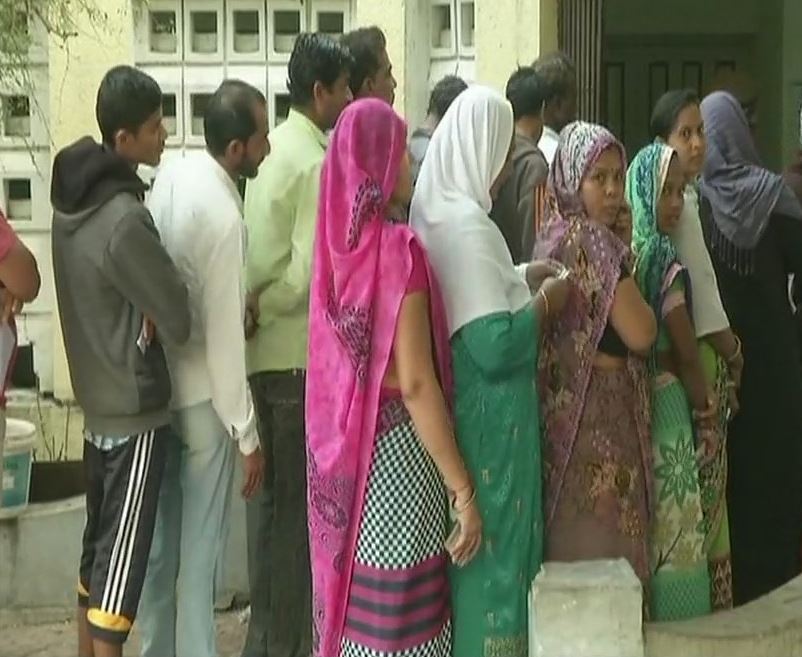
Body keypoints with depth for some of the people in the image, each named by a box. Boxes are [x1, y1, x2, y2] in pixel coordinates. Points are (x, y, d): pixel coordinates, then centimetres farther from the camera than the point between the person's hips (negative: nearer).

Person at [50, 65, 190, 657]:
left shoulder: (75, 196, 4)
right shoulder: (124, 219, -23)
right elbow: (179, 321, -18)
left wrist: (142, 313, 1)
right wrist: (157, 314, 2)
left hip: (97, 403, 9)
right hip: (135, 409, -9)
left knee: (97, 547, 18)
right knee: (121, 558, 1)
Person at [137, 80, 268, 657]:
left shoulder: (172, 176, 0)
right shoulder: (225, 217, -23)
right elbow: (225, 338, -21)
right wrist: (248, 433, -14)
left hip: (157, 384, 8)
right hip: (201, 395, -8)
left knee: (163, 537, 18)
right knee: (200, 549, 5)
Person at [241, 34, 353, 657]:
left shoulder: (275, 147, 12)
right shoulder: (317, 161, -15)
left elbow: (262, 249, 9)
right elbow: (307, 272, -20)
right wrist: (262, 309, -7)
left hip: (265, 350, 9)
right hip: (297, 354, -9)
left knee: (273, 492, 16)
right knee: (295, 500, 1)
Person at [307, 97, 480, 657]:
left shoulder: (338, 242, 5)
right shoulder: (397, 249, -17)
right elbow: (415, 383, -20)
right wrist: (463, 489, -17)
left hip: (343, 447, 8)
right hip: (391, 449, -8)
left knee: (354, 596, 18)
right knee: (397, 610, 3)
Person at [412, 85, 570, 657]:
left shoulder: (437, 210, 6)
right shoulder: (468, 224, -22)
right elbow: (495, 345, -26)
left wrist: (521, 277, 15)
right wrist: (547, 300, -11)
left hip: (455, 408, 9)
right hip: (488, 421, -9)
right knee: (491, 544, 3)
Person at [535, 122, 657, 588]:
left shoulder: (555, 234, 10)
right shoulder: (593, 240, -17)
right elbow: (640, 333, -19)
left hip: (564, 401, 9)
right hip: (599, 411, -9)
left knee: (571, 538, 15)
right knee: (605, 535, 1)